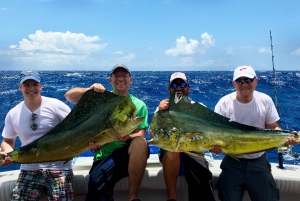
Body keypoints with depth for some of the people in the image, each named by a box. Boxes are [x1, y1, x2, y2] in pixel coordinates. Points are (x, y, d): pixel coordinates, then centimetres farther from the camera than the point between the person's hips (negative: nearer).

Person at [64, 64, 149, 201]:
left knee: (140, 142, -34)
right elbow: (69, 96, -3)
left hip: (129, 156, 2)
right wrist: (89, 90, -22)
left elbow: (141, 134, -3)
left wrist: (128, 137, -26)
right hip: (103, 158, -1)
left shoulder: (139, 105, 7)